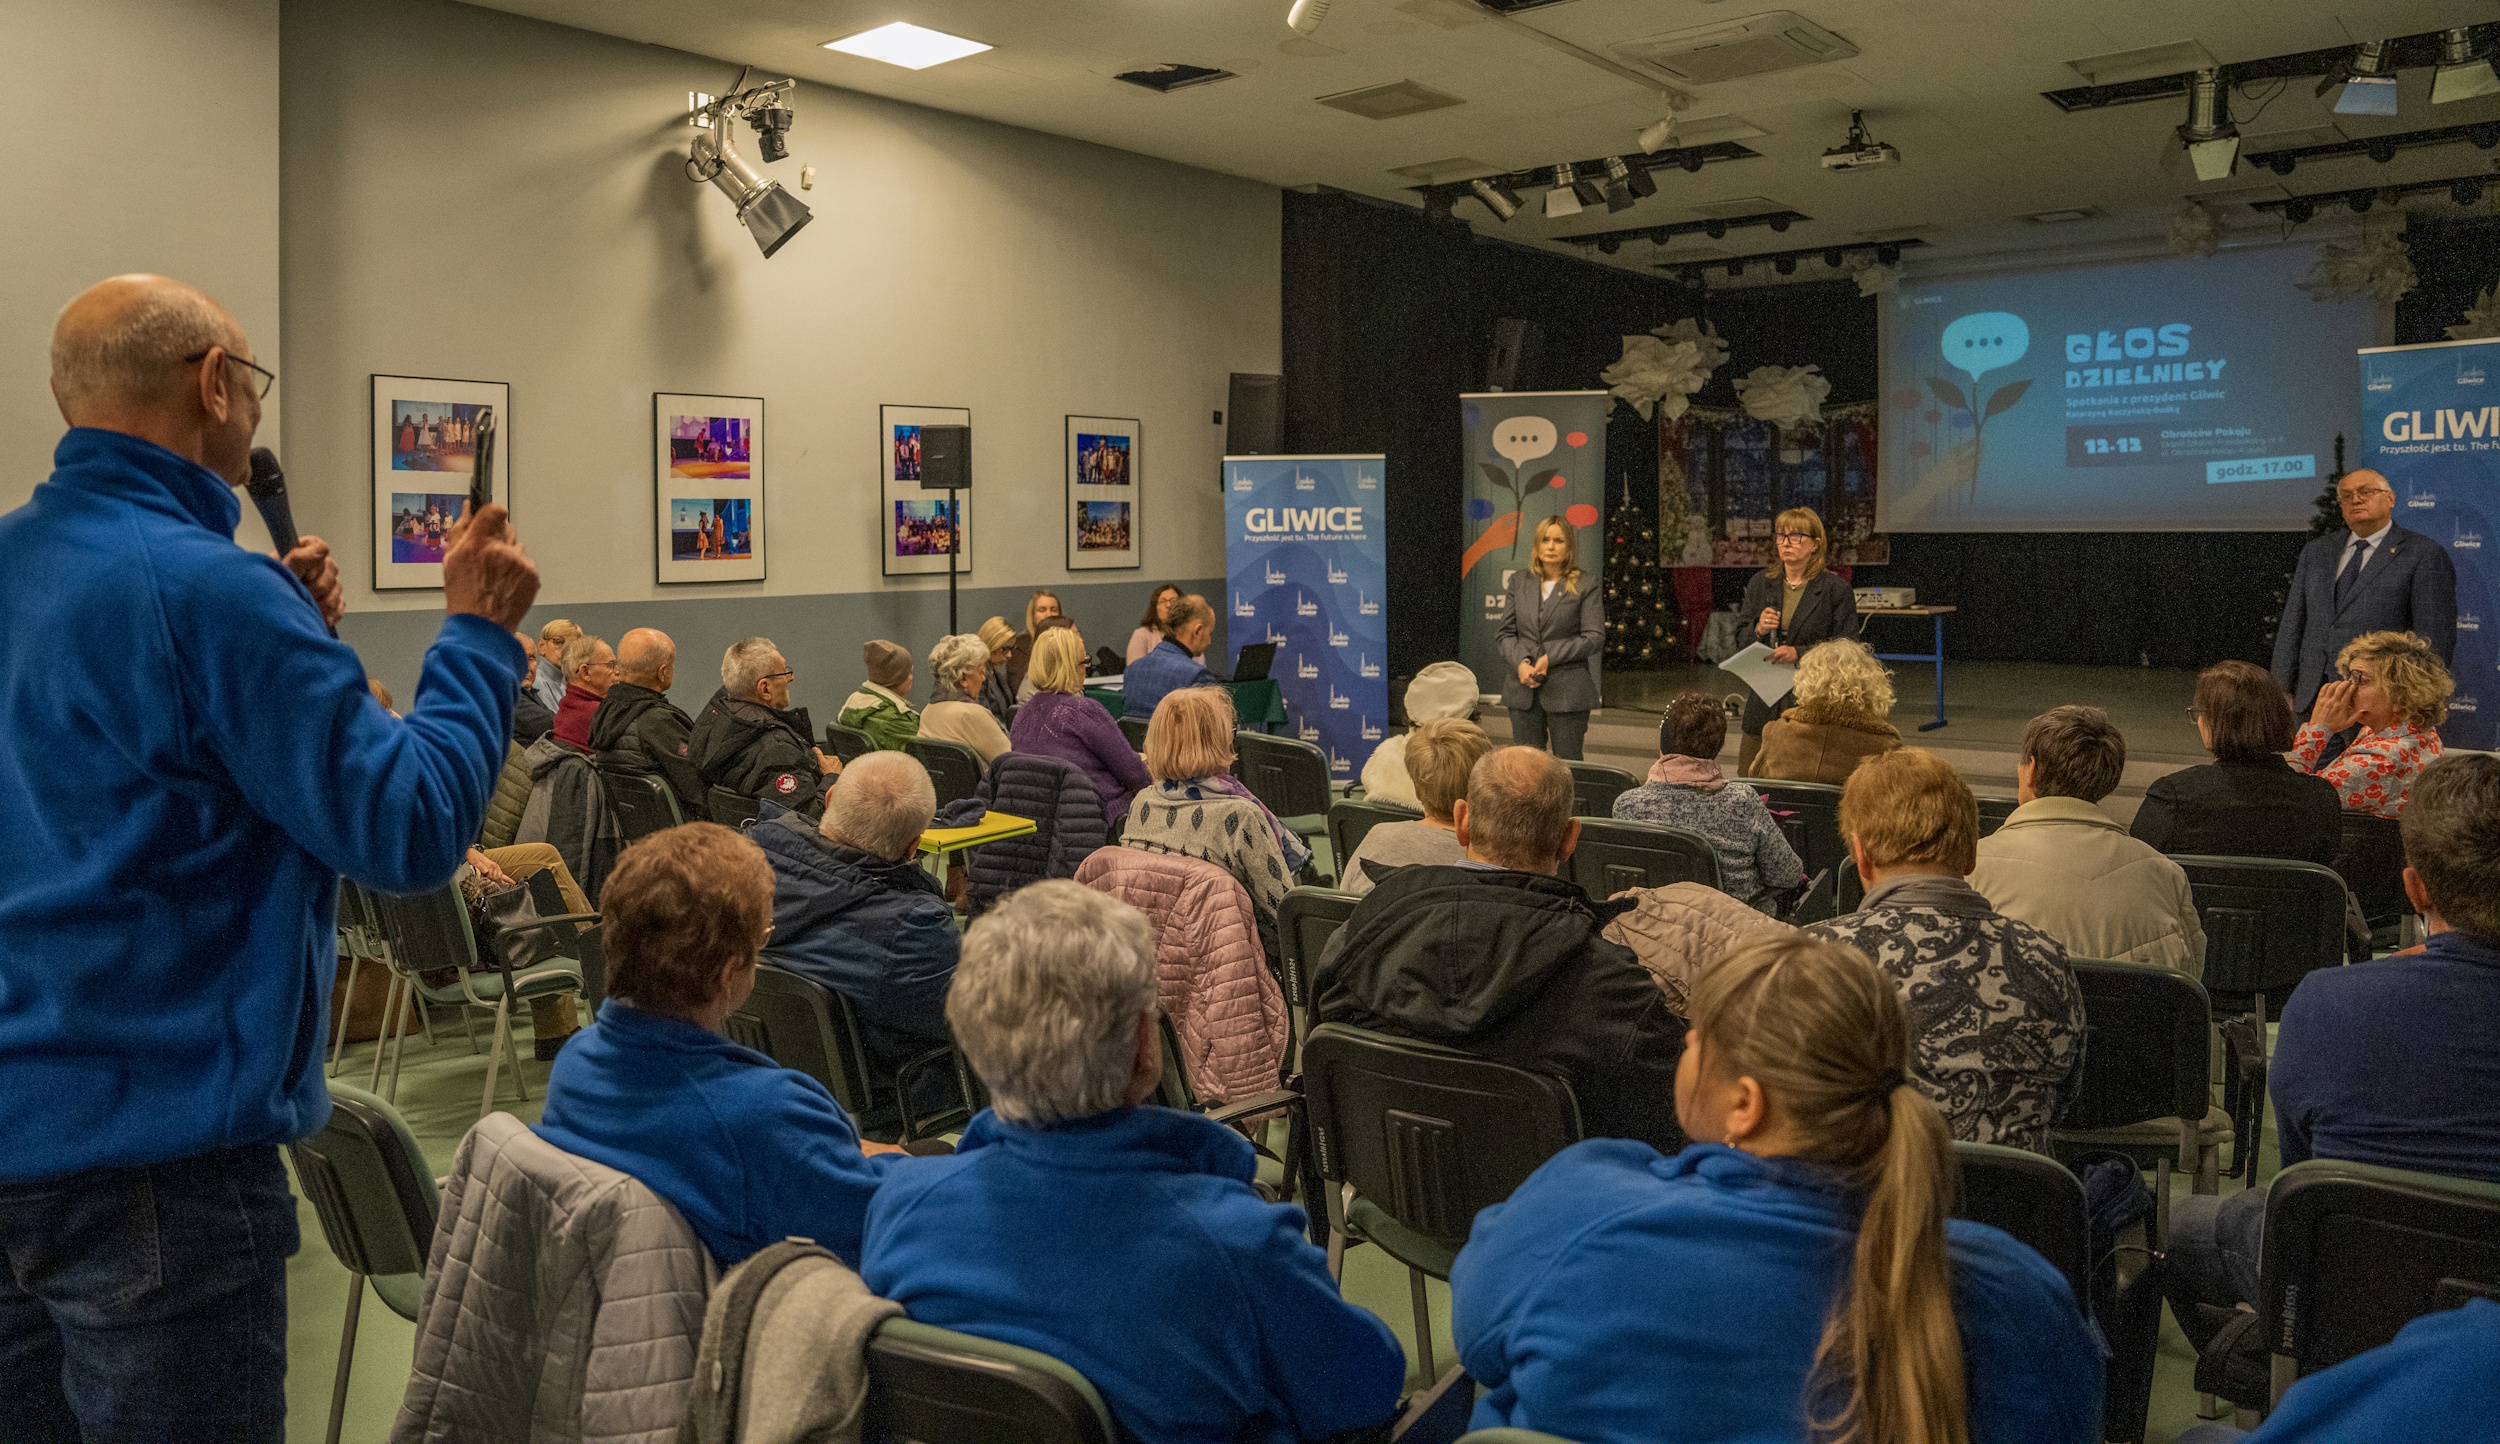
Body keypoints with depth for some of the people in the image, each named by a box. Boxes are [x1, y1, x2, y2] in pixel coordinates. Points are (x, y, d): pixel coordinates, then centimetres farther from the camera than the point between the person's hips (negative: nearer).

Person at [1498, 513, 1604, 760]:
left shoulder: (1585, 587, 0)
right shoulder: (1519, 582, 12)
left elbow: (1595, 638, -6)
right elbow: (1507, 632, 9)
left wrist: (1550, 657, -14)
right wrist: (1521, 663, -10)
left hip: (1567, 692, -3)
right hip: (1523, 690, 3)